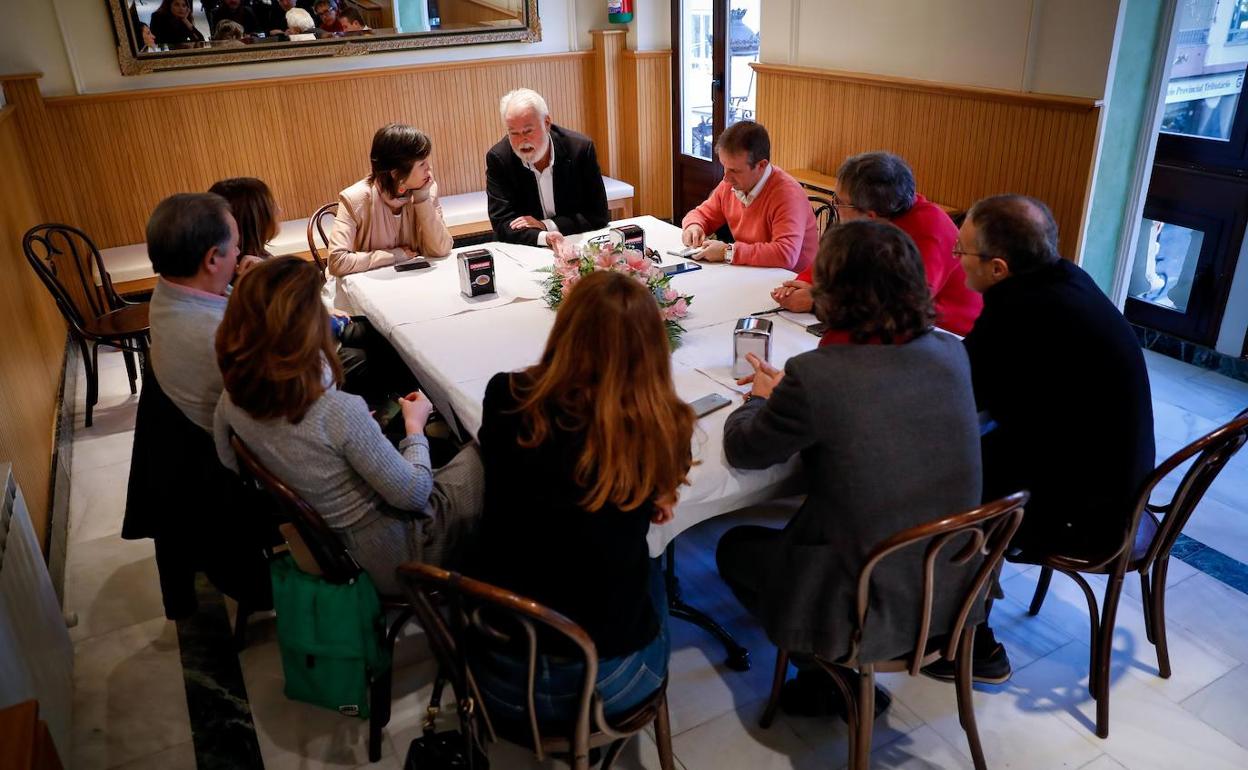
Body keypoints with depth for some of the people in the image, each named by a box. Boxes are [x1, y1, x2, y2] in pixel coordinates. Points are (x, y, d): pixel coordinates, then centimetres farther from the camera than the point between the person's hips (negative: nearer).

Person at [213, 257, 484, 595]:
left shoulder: (232, 400, -15)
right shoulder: (339, 413, -35)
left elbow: (230, 463, 8)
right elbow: (413, 494, -23)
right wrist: (415, 427, -7)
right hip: (396, 556, -7)